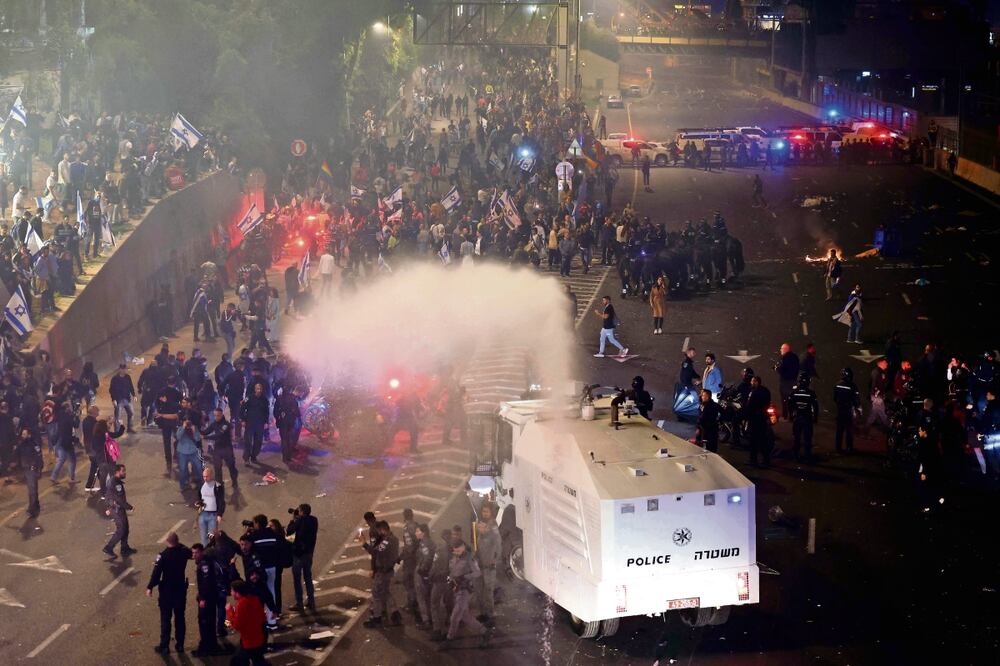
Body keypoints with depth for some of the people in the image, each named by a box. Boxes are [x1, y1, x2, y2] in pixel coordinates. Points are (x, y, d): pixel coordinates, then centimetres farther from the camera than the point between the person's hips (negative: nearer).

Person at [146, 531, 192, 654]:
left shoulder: (163, 555, -19)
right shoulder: (184, 552, -7)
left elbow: (156, 573, -20)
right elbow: (191, 553, 18)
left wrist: (150, 587, -13)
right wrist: (180, 545, 29)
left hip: (167, 590, -4)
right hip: (181, 589, 4)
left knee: (165, 619, 5)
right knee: (180, 618, 14)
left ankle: (164, 646, 8)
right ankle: (180, 644, 19)